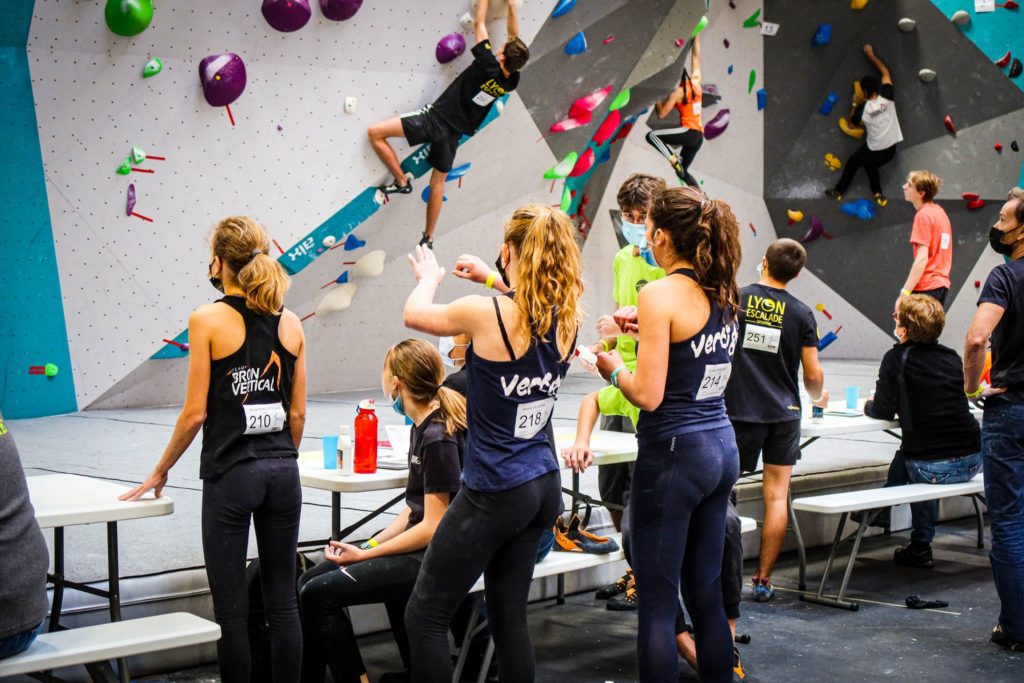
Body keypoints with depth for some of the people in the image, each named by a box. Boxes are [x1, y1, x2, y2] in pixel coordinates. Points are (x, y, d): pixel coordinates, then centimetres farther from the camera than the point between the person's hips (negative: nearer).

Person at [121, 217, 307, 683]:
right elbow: (298, 412, 8)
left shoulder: (208, 319, -9)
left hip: (229, 474, -4)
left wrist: (160, 471, 4)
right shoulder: (290, 323, 4)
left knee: (231, 606, 4)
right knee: (282, 601, 11)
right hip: (282, 472, 5)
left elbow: (196, 412, -9)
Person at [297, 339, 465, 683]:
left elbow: (432, 528, -19)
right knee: (309, 583, 2)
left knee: (319, 593, -15)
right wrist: (370, 545, 1)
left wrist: (365, 554, -13)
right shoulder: (421, 428, 10)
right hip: (418, 543, 10)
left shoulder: (439, 438, -18)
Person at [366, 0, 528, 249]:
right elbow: (515, 38, 11)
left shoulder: (488, 67, -21)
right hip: (454, 132, 7)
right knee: (438, 182, 21)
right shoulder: (510, 82, -4)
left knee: (375, 132, -4)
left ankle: (402, 181, -2)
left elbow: (479, 23, -9)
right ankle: (428, 238, 26)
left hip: (436, 119, -7)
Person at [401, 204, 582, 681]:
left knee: (425, 615, 3)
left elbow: (414, 314, 0)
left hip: (495, 493, -7)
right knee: (510, 616, 15)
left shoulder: (486, 313, -19)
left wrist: (429, 276, 20)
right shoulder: (568, 319, -1)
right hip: (543, 486, 7)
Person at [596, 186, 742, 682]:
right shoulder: (722, 293, 7)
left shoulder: (660, 294, -15)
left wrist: (612, 367, 0)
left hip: (674, 452, -8)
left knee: (658, 601, 1)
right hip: (721, 449, 8)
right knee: (705, 593, 16)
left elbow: (648, 395, -17)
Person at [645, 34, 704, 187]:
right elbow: (695, 57, 20)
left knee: (651, 135, -12)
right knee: (683, 171, 18)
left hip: (690, 132, -8)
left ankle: (674, 160, -21)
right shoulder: (696, 82, 9)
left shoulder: (677, 93, -8)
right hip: (699, 136, 8)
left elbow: (661, 113, -6)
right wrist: (696, 37, 28)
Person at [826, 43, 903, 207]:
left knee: (852, 162, 23)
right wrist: (871, 55, 7)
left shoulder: (863, 108, -19)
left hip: (874, 152, -4)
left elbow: (853, 122, 2)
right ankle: (878, 194, 24)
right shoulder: (887, 98, -14)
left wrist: (855, 105, 13)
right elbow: (886, 72, 1)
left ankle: (838, 191, 37)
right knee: (870, 163, 32)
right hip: (891, 150, 4)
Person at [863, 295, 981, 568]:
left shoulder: (896, 358, -4)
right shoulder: (952, 357, 11)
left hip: (933, 468, -5)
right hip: (972, 461, 5)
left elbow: (884, 411, -4)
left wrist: (868, 406, 19)